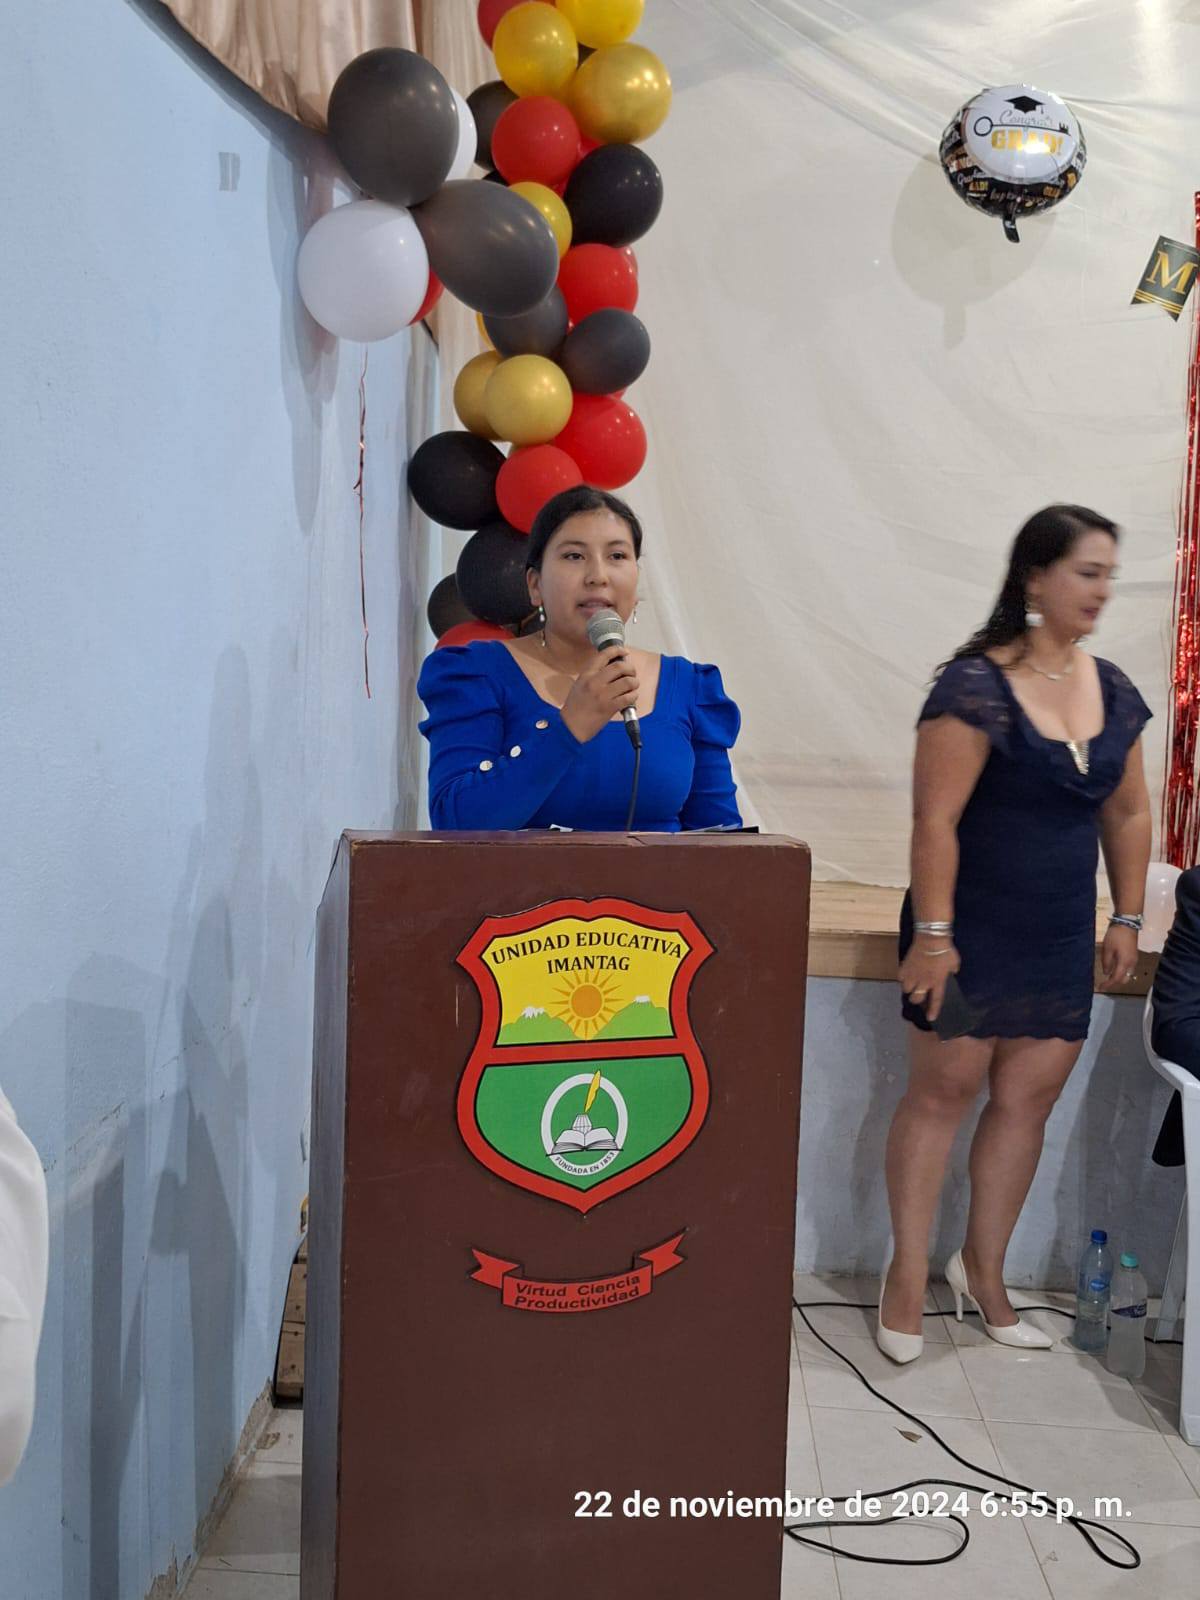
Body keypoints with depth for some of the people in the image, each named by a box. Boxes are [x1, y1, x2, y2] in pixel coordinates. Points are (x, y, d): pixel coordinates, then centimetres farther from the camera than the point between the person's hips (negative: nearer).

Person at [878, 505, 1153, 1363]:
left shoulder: (1113, 690, 6)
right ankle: (909, 1271, 17)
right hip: (975, 931, -6)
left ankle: (983, 1268, 27)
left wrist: (1128, 920, 12)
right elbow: (936, 819, -18)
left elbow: (1129, 814, 15)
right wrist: (931, 934, -20)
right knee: (944, 1090, 1)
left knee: (1028, 1099, 10)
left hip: (1062, 940, 6)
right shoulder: (977, 687, -15)